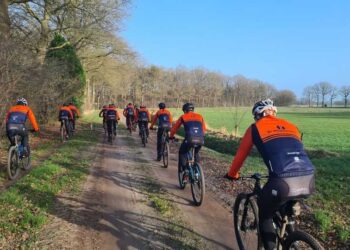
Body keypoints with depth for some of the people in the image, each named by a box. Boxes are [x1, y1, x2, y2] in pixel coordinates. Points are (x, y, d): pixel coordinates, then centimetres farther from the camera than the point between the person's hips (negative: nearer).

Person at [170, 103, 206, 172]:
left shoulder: (183, 117, 14)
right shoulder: (200, 116, 21)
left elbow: (175, 127, 21)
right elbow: (204, 128, 25)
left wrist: (171, 136, 37)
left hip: (190, 139, -3)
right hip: (200, 139, 3)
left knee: (182, 153, 22)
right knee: (196, 153, 32)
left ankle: (183, 168, 14)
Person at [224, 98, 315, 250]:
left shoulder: (255, 128, 16)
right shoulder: (290, 126, 27)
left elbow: (241, 154, 24)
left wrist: (232, 174, 42)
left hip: (284, 182, -5)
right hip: (308, 181, 5)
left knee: (265, 215, 22)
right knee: (287, 209, 36)